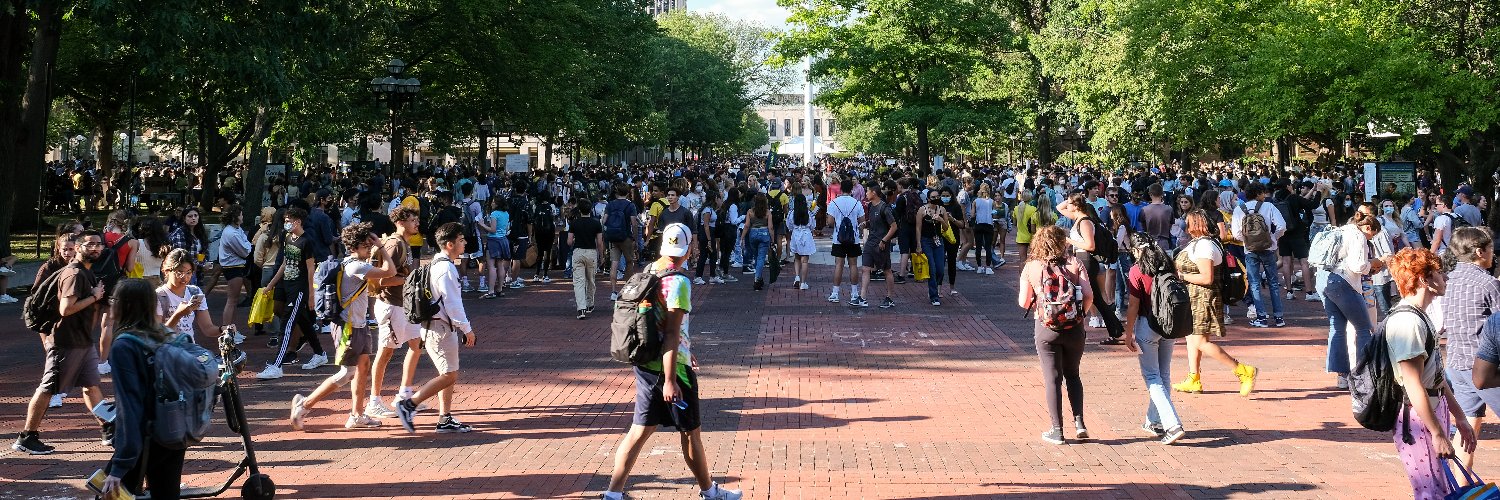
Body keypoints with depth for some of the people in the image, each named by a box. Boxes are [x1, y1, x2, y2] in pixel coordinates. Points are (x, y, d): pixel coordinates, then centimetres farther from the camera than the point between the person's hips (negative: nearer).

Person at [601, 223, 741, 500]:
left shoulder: (647, 272, 5)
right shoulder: (678, 283, -20)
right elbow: (671, 333, -23)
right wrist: (670, 381, -23)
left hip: (645, 365, 7)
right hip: (672, 368, -7)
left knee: (639, 431, 12)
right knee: (691, 433, 10)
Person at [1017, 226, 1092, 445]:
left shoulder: (1031, 267, -3)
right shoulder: (1075, 263, -3)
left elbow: (1024, 302, -3)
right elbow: (1088, 295, -9)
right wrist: (1082, 312, 10)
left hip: (1046, 327, -1)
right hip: (1074, 328, 1)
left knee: (1052, 378, 6)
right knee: (1072, 375, 19)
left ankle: (1057, 430, 7)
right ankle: (1079, 422, 9)